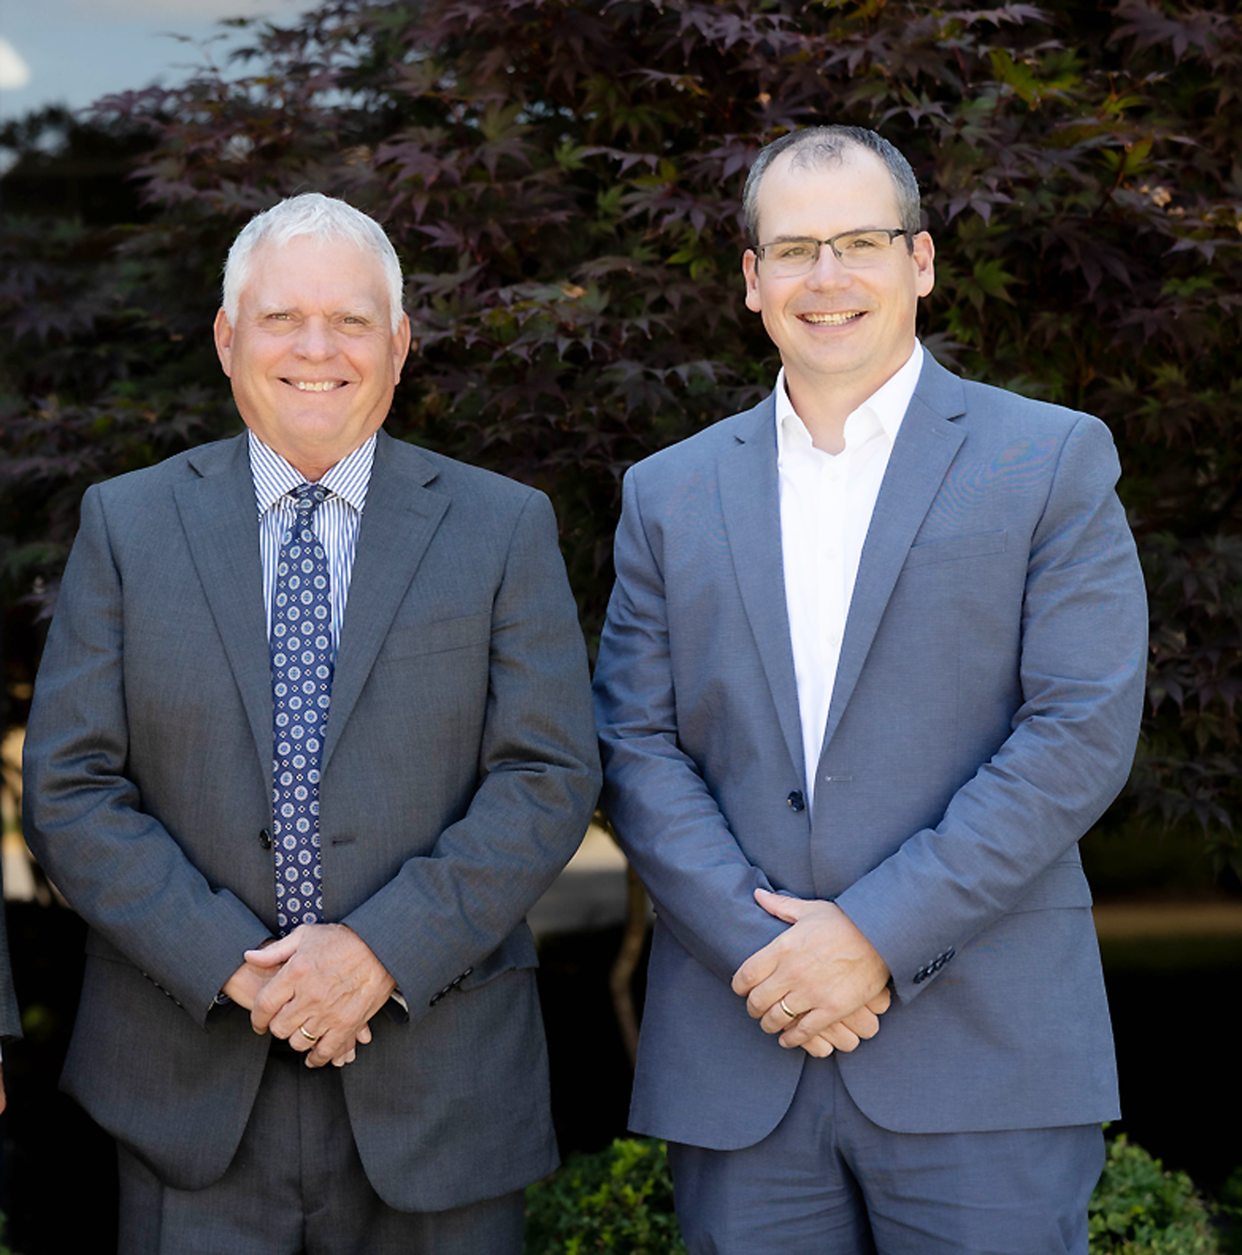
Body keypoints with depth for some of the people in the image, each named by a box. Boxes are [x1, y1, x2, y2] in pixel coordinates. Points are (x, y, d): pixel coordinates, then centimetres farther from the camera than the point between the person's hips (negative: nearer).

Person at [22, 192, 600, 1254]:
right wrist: (232, 965, -12)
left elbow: (548, 777, -3)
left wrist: (384, 949, -15)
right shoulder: (127, 522, 4)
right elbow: (70, 789, -1)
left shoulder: (505, 527, 3)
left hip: (435, 1078, 0)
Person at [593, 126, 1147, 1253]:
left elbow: (1083, 733, -6)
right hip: (739, 1056, 3)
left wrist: (877, 933, -13)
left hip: (983, 1050, -2)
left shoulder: (1054, 462, 2)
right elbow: (636, 747, 5)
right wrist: (755, 944, -10)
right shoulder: (670, 494, 12)